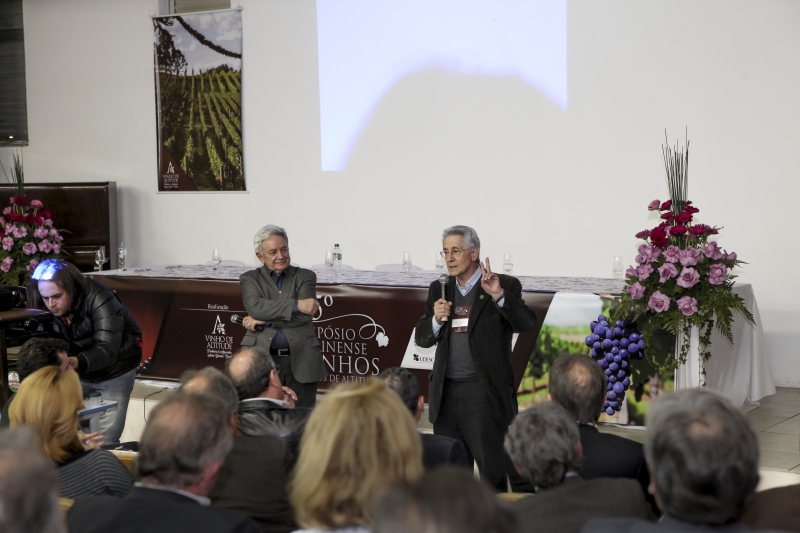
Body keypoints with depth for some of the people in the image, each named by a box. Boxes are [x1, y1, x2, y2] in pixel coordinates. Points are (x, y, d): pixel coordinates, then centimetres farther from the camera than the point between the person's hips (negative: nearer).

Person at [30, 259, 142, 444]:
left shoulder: (100, 301, -30)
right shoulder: (47, 310, -11)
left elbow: (107, 350, -41)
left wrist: (76, 362, -58)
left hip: (114, 372, -5)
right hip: (79, 373, 5)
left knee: (105, 440, -9)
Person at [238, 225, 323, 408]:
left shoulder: (305, 277, 9)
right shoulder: (250, 279, 9)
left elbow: (304, 316, -6)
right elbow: (255, 307, -12)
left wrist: (263, 320, -9)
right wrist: (296, 305, -19)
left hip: (300, 360, 1)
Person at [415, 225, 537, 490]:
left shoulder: (506, 286, -1)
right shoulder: (439, 289, 14)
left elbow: (527, 323, -14)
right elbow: (422, 338, 13)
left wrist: (499, 296, -27)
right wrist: (436, 319, -8)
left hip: (485, 393, -5)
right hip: (446, 393, 5)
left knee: (493, 472, -4)